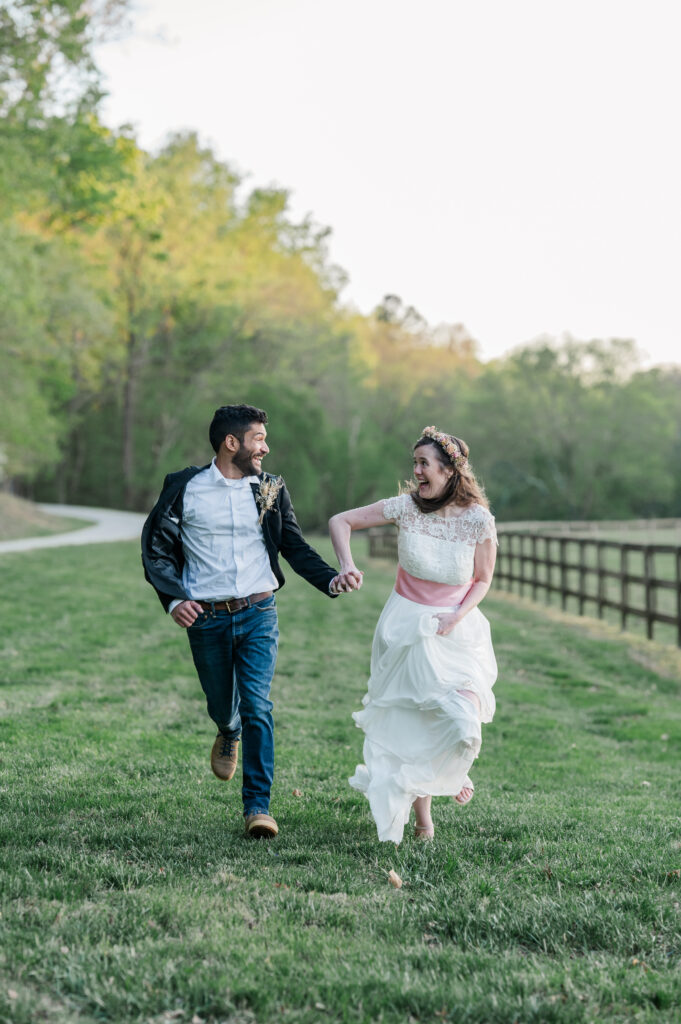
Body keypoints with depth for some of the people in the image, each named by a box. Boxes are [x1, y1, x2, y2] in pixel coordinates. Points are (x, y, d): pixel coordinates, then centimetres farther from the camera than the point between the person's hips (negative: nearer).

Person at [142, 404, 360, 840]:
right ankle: (229, 734, 52)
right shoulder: (184, 488, -2)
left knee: (257, 706, -11)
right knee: (222, 705, 14)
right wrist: (173, 599, -10)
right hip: (206, 619, 0)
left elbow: (296, 547, 6)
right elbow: (155, 547, 3)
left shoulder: (270, 489, 5)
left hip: (259, 613, 0)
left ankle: (258, 805, -6)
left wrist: (332, 579, -11)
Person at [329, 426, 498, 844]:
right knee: (410, 725, 2)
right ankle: (422, 819, 20)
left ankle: (453, 773, 19)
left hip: (457, 629, -1)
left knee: (463, 722, -18)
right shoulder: (407, 507, -9)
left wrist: (457, 617, -13)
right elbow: (341, 521, -2)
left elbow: (483, 580, 1)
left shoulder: (478, 519, -11)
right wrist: (347, 564, -17)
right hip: (407, 627, 1)